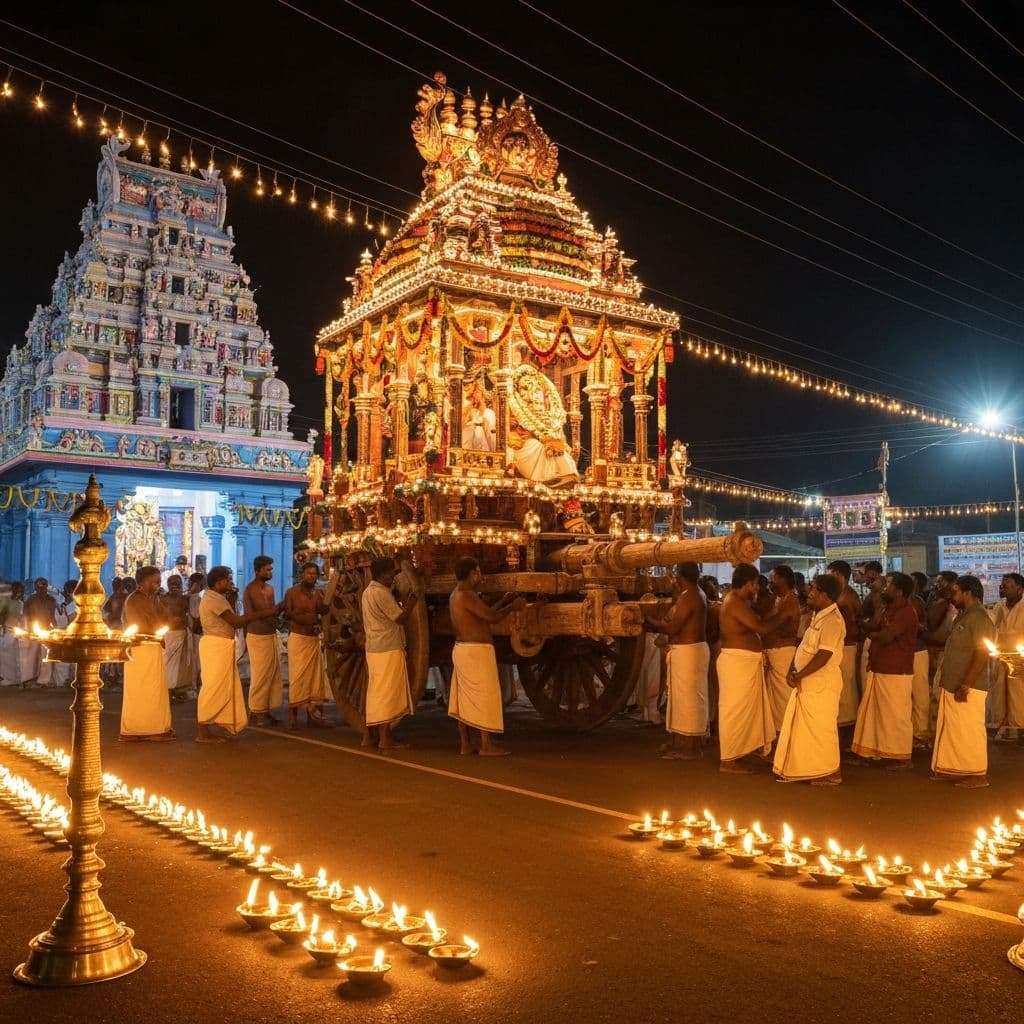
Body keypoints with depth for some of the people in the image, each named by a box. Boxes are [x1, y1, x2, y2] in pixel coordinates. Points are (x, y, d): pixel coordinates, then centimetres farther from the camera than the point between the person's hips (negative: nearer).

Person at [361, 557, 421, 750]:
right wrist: (412, 602, -1)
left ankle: (369, 735, 16)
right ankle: (385, 738, -1)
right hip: (388, 650, -10)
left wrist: (405, 603, 15)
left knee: (375, 693, 13)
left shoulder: (369, 591, 15)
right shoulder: (381, 593, -16)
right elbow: (401, 618, -15)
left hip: (374, 648, 10)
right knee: (387, 694, -5)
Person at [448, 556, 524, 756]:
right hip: (476, 651, -10)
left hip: (462, 649, 10)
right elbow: (492, 617, -20)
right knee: (484, 696, -3)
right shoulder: (467, 595, -18)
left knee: (465, 698, 11)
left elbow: (484, 614, 17)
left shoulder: (457, 594, 13)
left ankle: (465, 744, 15)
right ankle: (486, 745, 1)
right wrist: (512, 607, -5)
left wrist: (503, 602, 18)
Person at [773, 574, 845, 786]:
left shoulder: (832, 619, -19)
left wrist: (799, 675, -17)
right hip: (808, 682, 10)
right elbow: (804, 646, 15)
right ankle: (805, 768, 23)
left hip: (822, 683, -10)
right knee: (804, 727, 14)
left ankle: (829, 773, 12)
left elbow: (823, 656, -24)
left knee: (820, 728, 0)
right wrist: (792, 670, 1)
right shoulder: (819, 616, 12)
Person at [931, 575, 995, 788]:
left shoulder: (979, 618, -17)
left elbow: (982, 654, -22)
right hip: (953, 685, 10)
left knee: (970, 730, -1)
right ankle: (954, 768, 24)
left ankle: (978, 775, 8)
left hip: (968, 687, -10)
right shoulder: (963, 616, 14)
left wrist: (965, 686, -23)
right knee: (952, 729, 15)